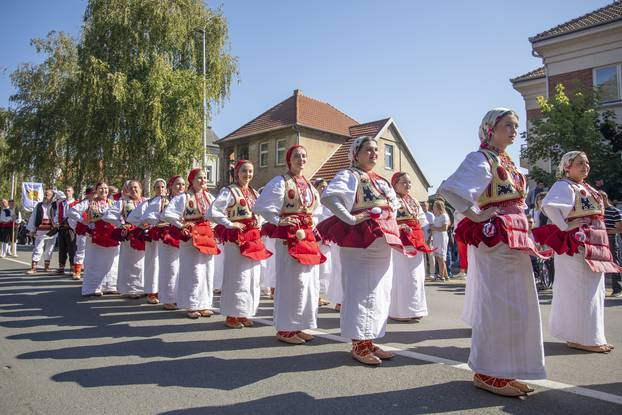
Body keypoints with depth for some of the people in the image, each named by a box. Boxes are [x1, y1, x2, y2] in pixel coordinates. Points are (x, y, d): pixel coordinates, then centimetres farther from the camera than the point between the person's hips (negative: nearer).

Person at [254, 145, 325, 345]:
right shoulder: (280, 182, -6)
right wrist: (279, 221, -13)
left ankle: (297, 326, 21)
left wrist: (311, 223, 14)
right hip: (288, 236, -8)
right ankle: (285, 329, 6)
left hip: (308, 236, 8)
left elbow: (316, 209, 30)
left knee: (309, 281, 9)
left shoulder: (309, 185, 16)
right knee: (291, 281, -6)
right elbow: (262, 206, -13)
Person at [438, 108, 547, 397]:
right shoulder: (480, 159, -9)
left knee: (519, 306, 12)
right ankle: (487, 373, 7)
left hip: (514, 241, 9)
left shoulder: (508, 163, 19)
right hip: (494, 240, -9)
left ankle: (505, 371, 24)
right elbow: (448, 188, -23)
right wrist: (475, 216, -19)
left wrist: (521, 230, 15)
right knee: (499, 306, -6)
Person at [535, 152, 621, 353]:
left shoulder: (586, 188, 19)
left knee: (593, 291, 13)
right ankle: (581, 338, 1)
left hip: (594, 246, 10)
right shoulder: (564, 185, -11)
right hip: (577, 244, -10)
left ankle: (591, 336, 23)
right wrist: (566, 228, -26)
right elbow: (548, 205, -30)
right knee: (580, 290, -7)